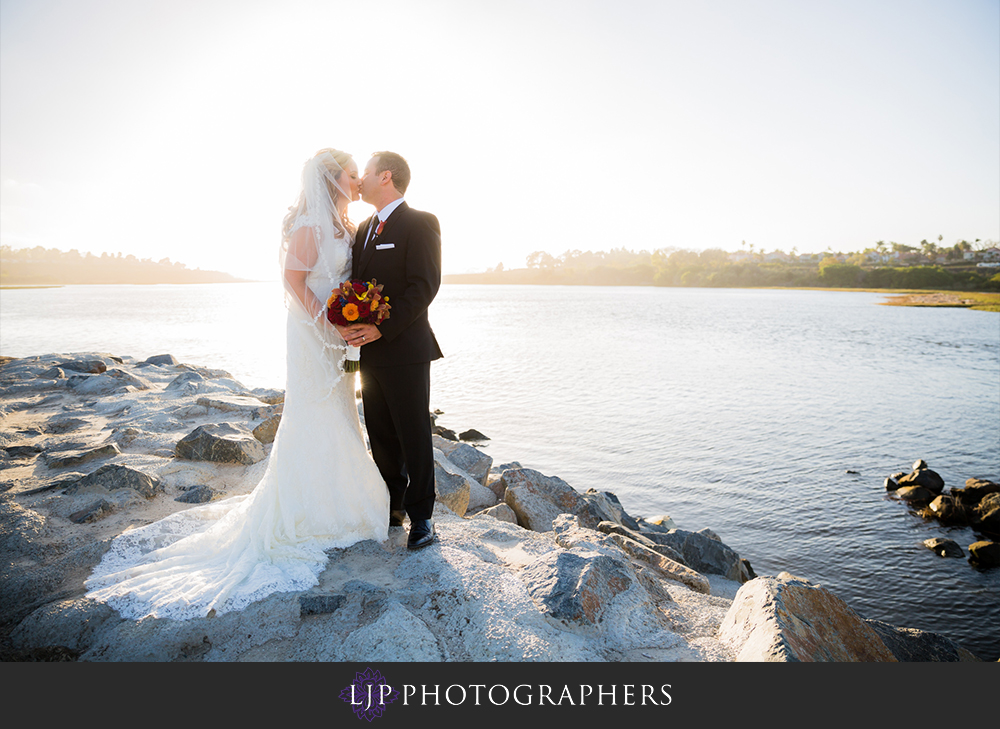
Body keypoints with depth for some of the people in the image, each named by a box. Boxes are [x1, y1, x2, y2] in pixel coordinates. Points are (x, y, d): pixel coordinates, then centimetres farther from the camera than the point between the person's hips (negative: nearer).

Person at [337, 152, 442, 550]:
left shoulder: (420, 224, -8)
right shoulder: (365, 228, 17)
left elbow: (425, 286, -17)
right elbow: (355, 281, 16)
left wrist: (382, 328, -21)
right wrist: (351, 323, -4)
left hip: (404, 349, -7)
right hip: (370, 351, 8)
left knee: (414, 438, 2)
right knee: (381, 436, 14)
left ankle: (421, 515, 15)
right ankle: (392, 506, 29)